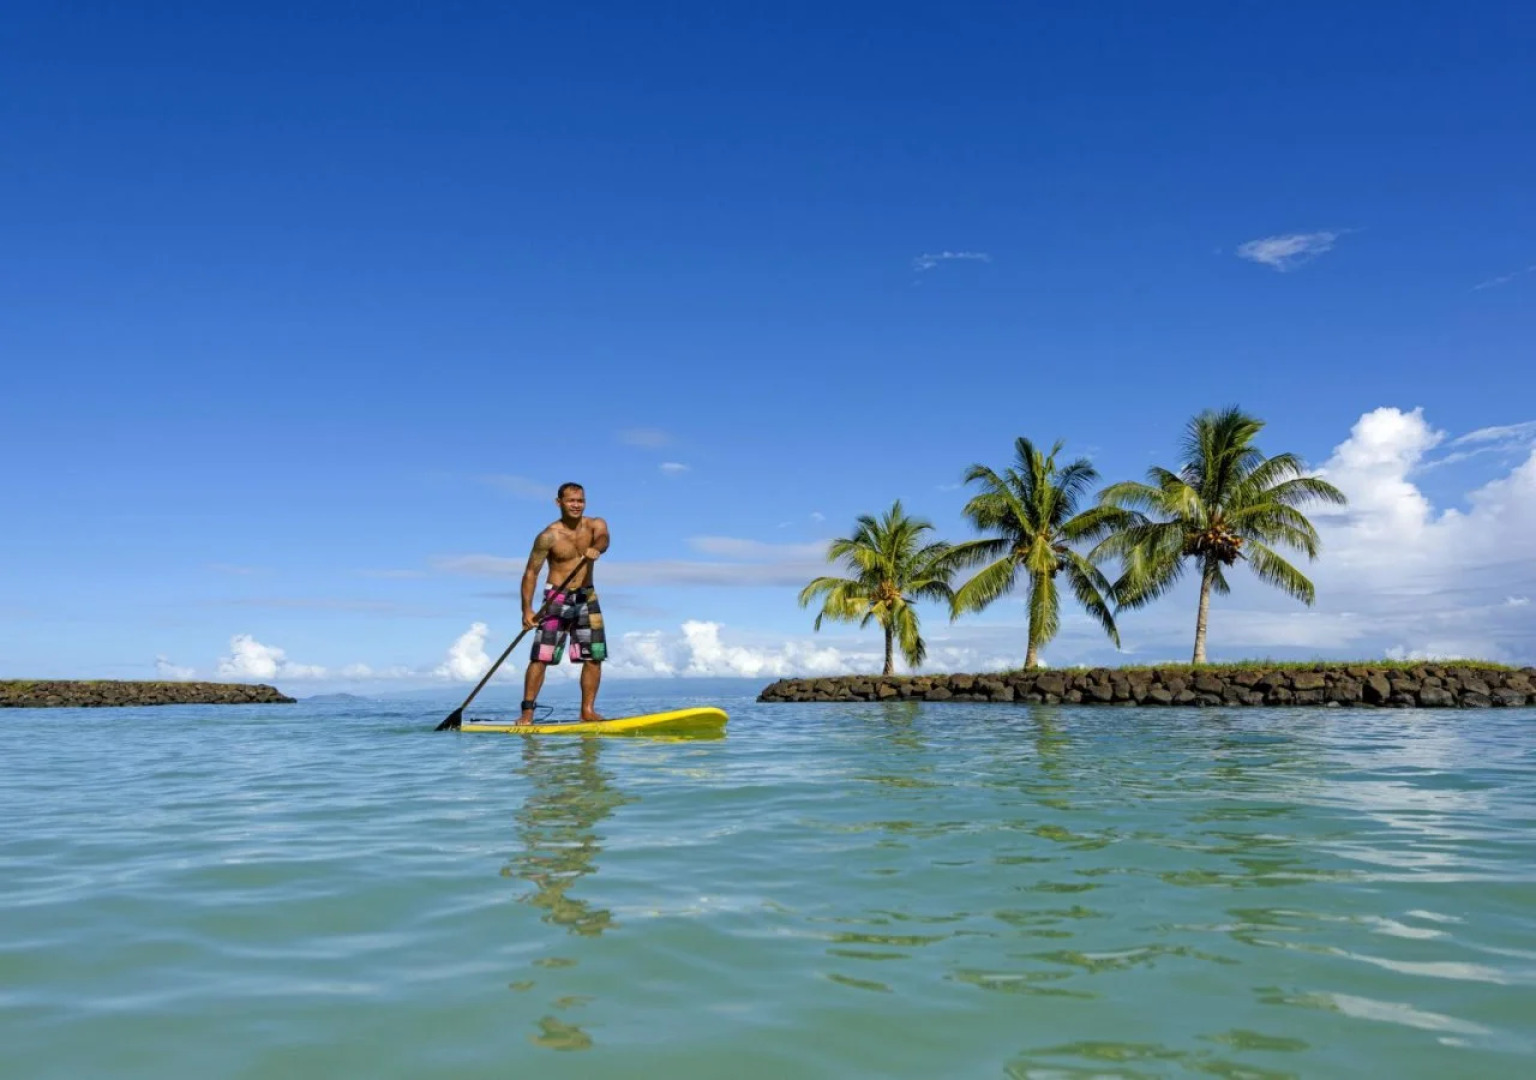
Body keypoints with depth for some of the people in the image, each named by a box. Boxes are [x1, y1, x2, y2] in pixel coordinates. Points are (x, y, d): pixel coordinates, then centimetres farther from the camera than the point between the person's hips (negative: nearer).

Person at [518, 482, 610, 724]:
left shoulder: (596, 524, -1)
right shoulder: (549, 536, -10)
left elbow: (603, 539, -24)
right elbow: (531, 571, -10)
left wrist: (595, 548, -49)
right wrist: (527, 610, -18)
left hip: (587, 597, 4)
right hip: (557, 598, -4)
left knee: (594, 657, 3)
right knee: (541, 656, -9)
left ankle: (587, 710, 12)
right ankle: (527, 712, -5)